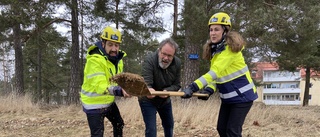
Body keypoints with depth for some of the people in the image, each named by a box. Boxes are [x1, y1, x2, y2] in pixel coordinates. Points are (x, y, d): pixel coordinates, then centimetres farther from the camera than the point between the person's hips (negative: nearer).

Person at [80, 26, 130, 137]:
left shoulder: (117, 59, -1)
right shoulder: (94, 60, -29)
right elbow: (100, 85, -41)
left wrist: (125, 89, -3)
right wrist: (120, 91, -54)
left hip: (109, 101, 8)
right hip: (94, 104, -8)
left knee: (119, 124, 23)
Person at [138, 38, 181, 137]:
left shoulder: (177, 63, -14)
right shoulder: (149, 60, -30)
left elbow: (176, 85, -10)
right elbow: (146, 83, -38)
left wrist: (167, 91, -31)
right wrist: (148, 90, -62)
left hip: (165, 100, 5)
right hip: (148, 100, -5)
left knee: (169, 125, 21)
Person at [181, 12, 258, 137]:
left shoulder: (231, 48, -22)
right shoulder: (215, 49, 4)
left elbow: (215, 72, -33)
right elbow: (218, 75, 4)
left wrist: (193, 87, -41)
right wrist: (209, 90, -16)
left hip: (242, 95, -8)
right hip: (228, 97, 8)